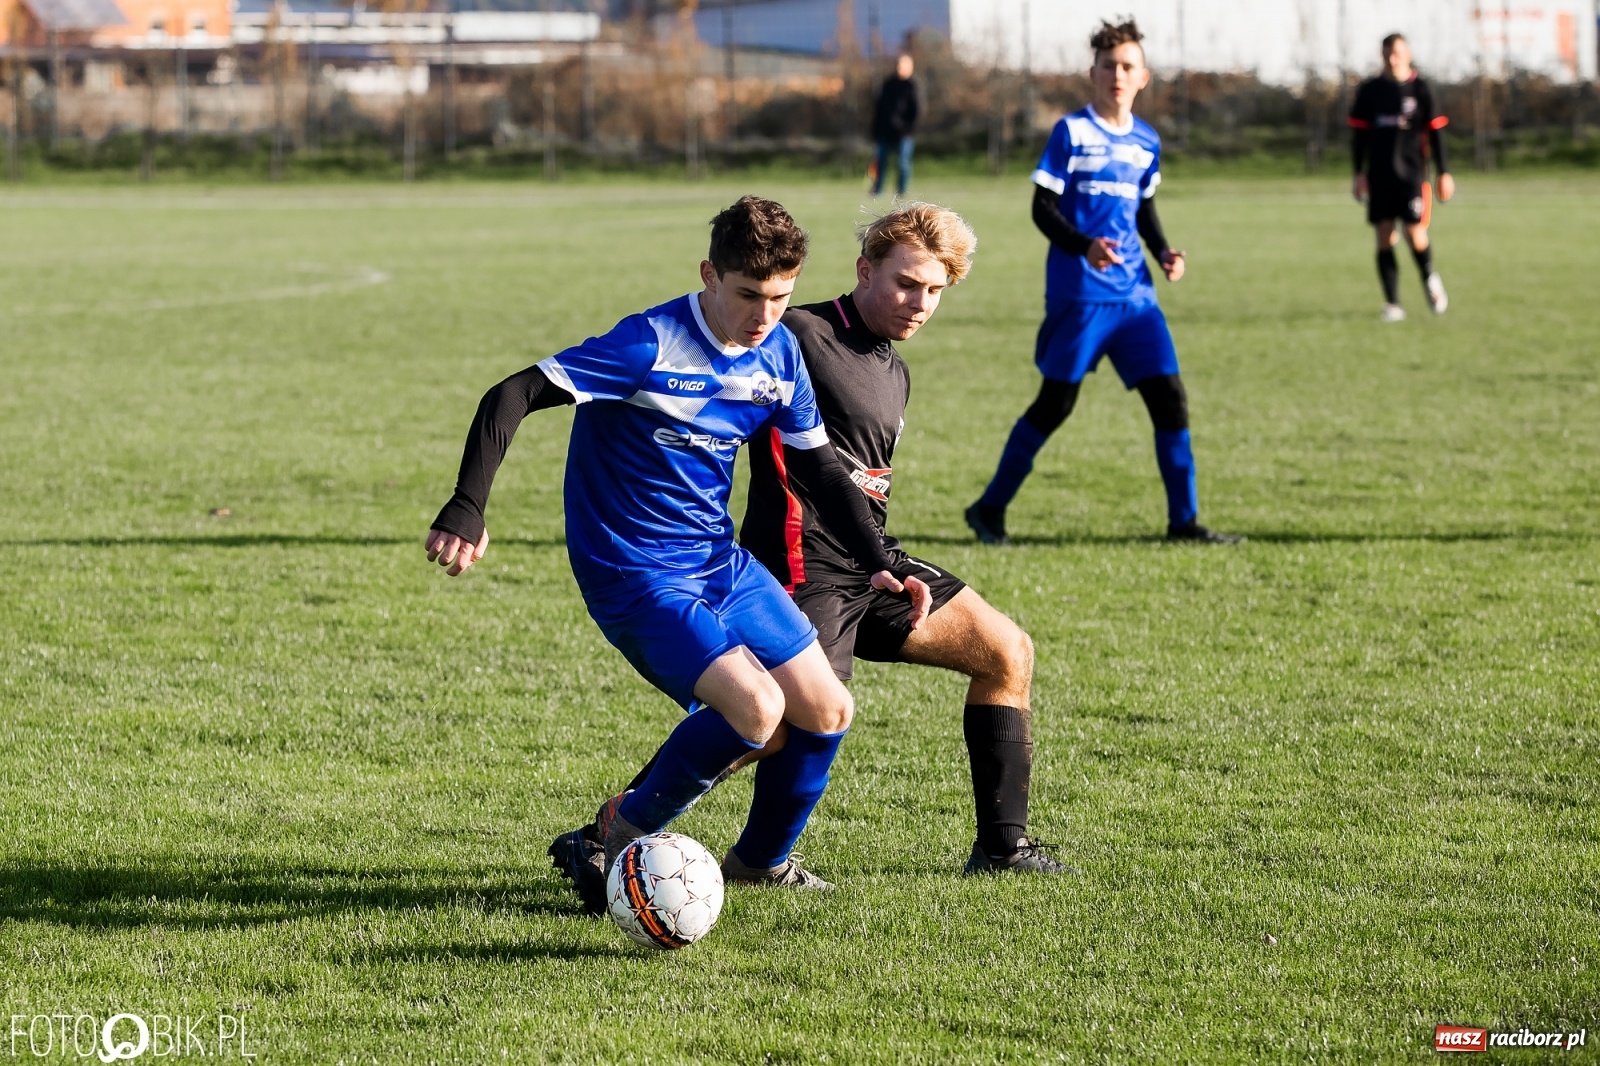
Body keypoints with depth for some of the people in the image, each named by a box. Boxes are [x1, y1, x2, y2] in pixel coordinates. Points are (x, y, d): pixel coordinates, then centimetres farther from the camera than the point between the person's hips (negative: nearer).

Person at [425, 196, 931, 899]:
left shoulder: (780, 354, 1)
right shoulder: (652, 345, -21)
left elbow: (820, 466, 13)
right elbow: (512, 397, -23)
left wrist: (879, 565, 3)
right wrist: (466, 509, -32)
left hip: (721, 564, 8)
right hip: (634, 577, -7)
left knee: (827, 714, 3)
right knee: (755, 707, -24)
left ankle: (763, 859, 29)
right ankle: (629, 830, -1)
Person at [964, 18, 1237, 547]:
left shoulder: (1146, 143, 11)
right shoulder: (1071, 132, -6)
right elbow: (1042, 208, -8)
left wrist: (1163, 251, 6)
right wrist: (1083, 246, -24)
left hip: (1135, 295, 5)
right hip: (1079, 294, -5)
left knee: (1169, 398, -3)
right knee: (1056, 403, -1)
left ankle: (1184, 520, 4)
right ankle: (990, 509, 13)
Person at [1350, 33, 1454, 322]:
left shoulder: (1419, 89, 2)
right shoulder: (1369, 90, 7)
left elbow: (1435, 132, 4)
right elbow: (1359, 132, 11)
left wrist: (1444, 173, 1)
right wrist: (1359, 173, 6)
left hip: (1411, 173, -2)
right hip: (1379, 176, 2)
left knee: (1415, 233, -10)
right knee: (1384, 238, -2)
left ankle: (1430, 279, 20)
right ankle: (1392, 304, 2)